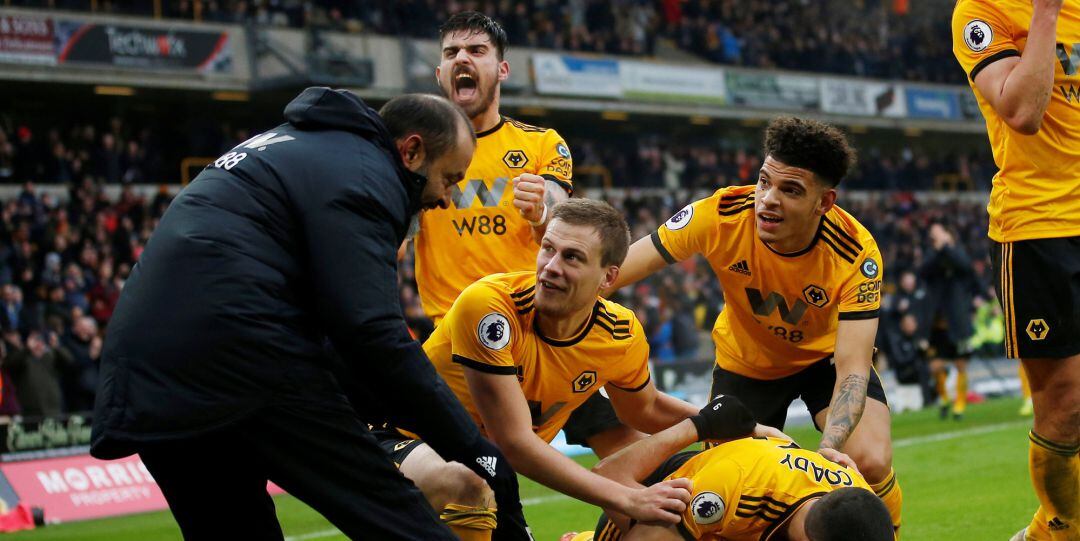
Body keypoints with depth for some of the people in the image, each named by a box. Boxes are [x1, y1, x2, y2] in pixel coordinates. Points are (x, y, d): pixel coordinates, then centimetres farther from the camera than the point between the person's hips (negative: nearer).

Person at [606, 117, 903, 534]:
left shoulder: (855, 253, -31)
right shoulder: (720, 216, -30)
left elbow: (852, 369, -34)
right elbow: (609, 275, -27)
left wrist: (828, 449, -51)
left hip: (827, 354, -1)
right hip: (744, 358, 1)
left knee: (872, 464, -23)